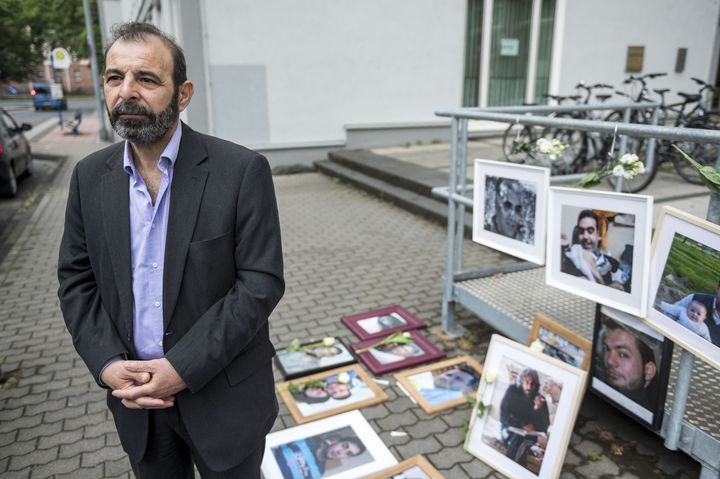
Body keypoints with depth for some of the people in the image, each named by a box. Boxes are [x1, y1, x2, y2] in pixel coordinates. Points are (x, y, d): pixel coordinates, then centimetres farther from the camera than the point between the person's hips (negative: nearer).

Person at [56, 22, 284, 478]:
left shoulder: (242, 171, -16)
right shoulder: (91, 176, -1)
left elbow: (261, 283, -17)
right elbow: (75, 279, 4)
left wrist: (182, 368, -19)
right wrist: (107, 364, -10)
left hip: (222, 395, -3)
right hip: (134, 392, 4)